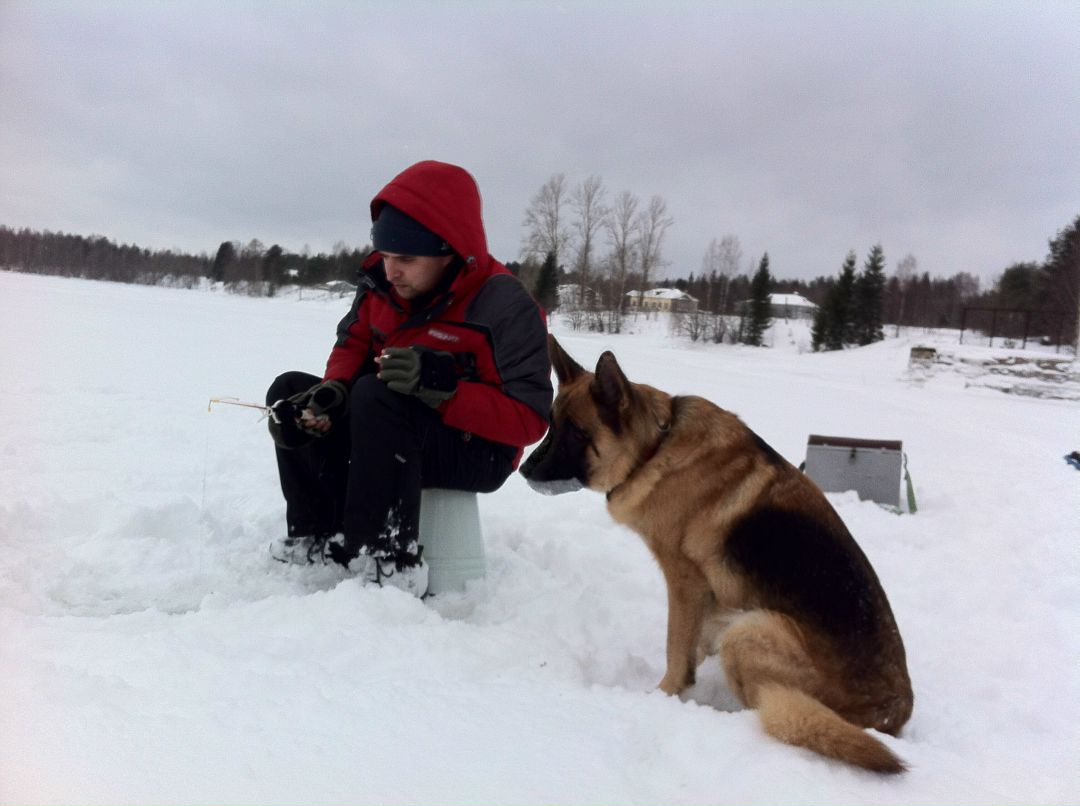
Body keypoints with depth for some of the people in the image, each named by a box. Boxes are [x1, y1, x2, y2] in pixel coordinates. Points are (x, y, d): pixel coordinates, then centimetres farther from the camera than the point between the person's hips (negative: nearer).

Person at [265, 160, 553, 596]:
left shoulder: (505, 307, -24)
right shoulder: (381, 281, -5)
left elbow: (530, 420, -25)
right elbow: (353, 343, 8)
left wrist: (442, 390, -38)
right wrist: (332, 390, -15)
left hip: (475, 450, -7)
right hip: (401, 432, 8)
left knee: (376, 396, -33)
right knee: (290, 392, 0)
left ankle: (389, 560, -28)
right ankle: (323, 536, -4)